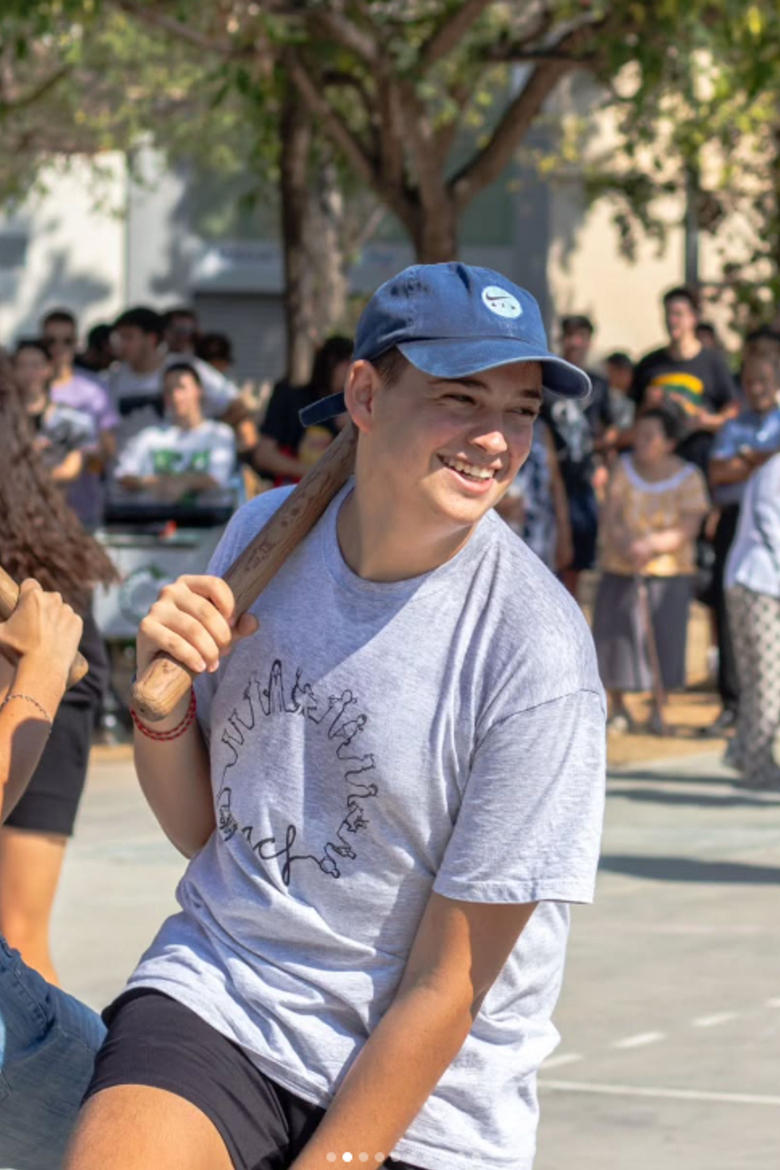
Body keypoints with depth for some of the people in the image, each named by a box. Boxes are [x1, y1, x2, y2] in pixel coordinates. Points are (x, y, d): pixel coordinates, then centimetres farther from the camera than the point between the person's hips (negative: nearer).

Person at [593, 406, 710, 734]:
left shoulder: (688, 478, -7)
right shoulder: (624, 468, -2)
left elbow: (687, 531, -14)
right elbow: (610, 518, -7)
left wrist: (650, 545, -29)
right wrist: (626, 546, -26)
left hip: (668, 572, -2)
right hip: (620, 571, 2)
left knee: (662, 638, -6)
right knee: (615, 636, -2)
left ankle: (657, 708, 12)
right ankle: (618, 708, 15)